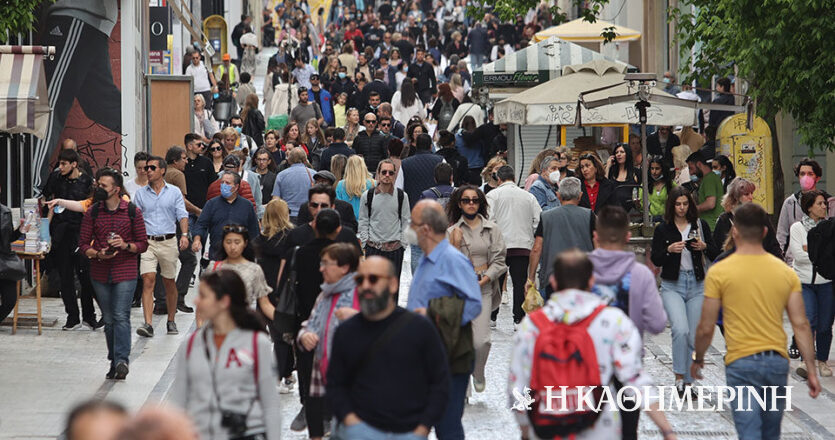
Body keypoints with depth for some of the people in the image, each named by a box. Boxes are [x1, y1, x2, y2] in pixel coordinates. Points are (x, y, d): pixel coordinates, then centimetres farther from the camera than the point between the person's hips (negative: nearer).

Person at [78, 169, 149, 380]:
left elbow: (143, 243, 3)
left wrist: (126, 246, -17)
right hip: (100, 273, 3)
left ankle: (121, 360, -19)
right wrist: (97, 254, -13)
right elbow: (83, 244, 6)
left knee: (121, 316, -14)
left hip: (125, 273, -3)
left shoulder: (133, 212, -1)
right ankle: (114, 362, 17)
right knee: (108, 320, 9)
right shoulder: (92, 213, 5)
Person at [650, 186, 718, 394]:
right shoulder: (662, 230, 2)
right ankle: (679, 376, -12)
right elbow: (656, 260, -2)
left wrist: (704, 246, -13)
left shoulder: (700, 225, 6)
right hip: (672, 285, -2)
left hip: (697, 285, 2)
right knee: (680, 330, -22)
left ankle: (688, 381, 14)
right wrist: (669, 250, -19)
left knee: (694, 336, 3)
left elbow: (715, 254, 7)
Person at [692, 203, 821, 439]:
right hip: (777, 362, 4)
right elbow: (801, 325, 1)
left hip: (741, 363, -4)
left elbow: (706, 328, -4)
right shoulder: (786, 272, 3)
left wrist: (698, 359, 13)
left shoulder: (719, 272, -6)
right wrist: (811, 370, 5)